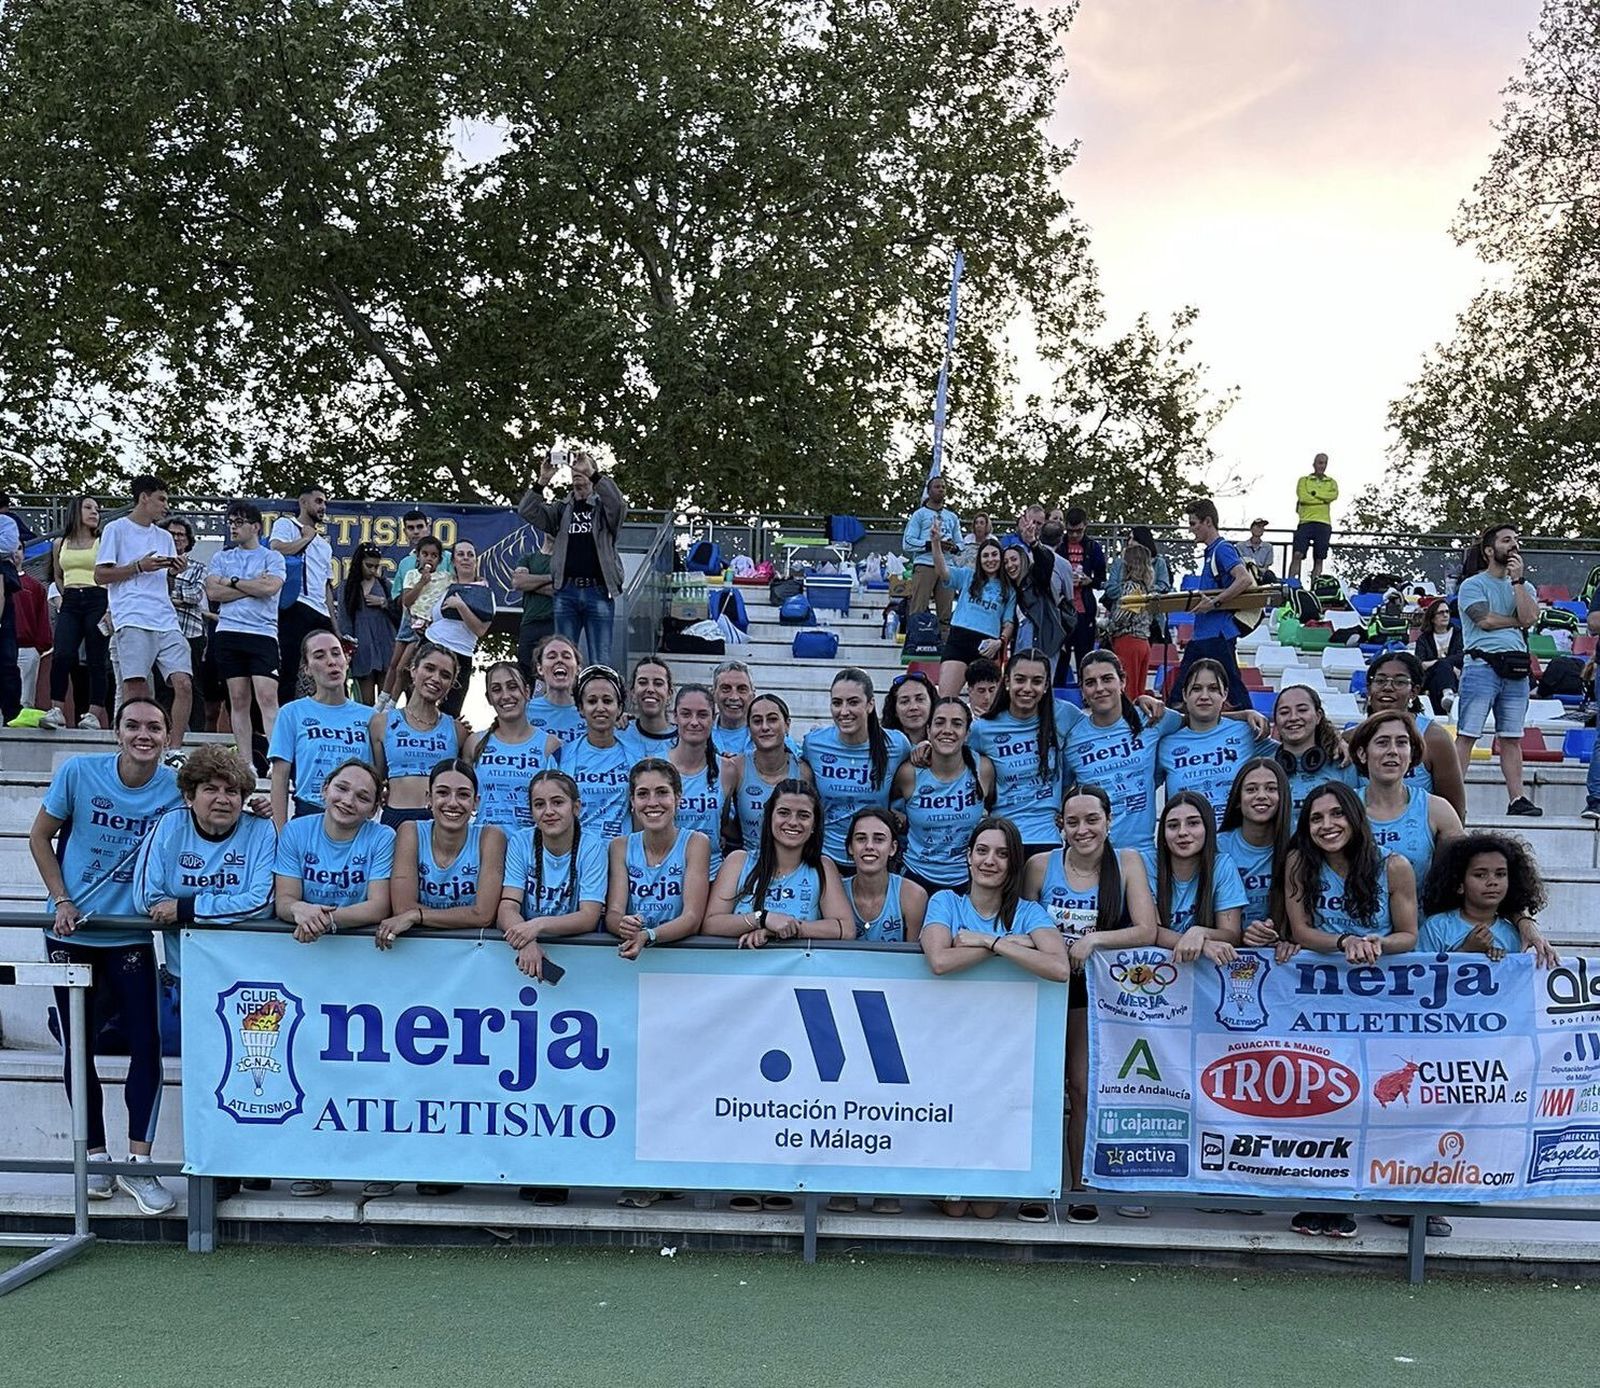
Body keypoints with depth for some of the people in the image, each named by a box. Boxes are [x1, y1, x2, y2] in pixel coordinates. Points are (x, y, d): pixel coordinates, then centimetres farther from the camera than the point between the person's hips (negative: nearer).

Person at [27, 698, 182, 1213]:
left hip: (131, 935, 0)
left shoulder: (176, 788, -10)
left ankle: (138, 1166, 4)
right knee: (77, 1048, 8)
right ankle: (95, 1157, 22)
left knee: (147, 1045, -5)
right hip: (71, 932, 1)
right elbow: (40, 837, 1)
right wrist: (60, 900, -8)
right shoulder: (79, 772, -10)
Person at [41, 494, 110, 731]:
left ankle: (94, 714, -6)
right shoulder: (60, 545, 16)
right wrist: (65, 596, 12)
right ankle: (57, 710, -13)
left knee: (97, 660, -5)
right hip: (70, 604, 3)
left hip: (97, 601, -3)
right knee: (62, 655, -14)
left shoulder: (103, 543, 6)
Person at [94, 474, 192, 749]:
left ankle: (174, 750, -6)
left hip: (167, 621, 5)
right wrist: (140, 566, -7)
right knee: (136, 687, -10)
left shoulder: (164, 537, 24)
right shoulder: (116, 529, 8)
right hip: (133, 620, -5)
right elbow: (100, 575, 2)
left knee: (184, 684, -9)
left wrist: (174, 569, 5)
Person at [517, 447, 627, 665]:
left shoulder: (603, 507, 8)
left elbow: (619, 504, -14)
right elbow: (528, 512, 4)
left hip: (599, 592, -3)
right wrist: (543, 480, -8)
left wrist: (592, 472, -20)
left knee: (601, 662, -3)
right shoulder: (562, 510, 16)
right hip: (566, 592, 3)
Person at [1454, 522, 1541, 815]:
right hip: (1482, 664, -5)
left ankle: (1518, 798, 8)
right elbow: (1485, 619, -11)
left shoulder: (1525, 587, 18)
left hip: (1516, 668, 5)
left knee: (1511, 738, 7)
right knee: (1467, 734, -7)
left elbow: (1529, 618, -2)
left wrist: (1517, 579, -3)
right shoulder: (1473, 584, 3)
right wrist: (1518, 621, 3)